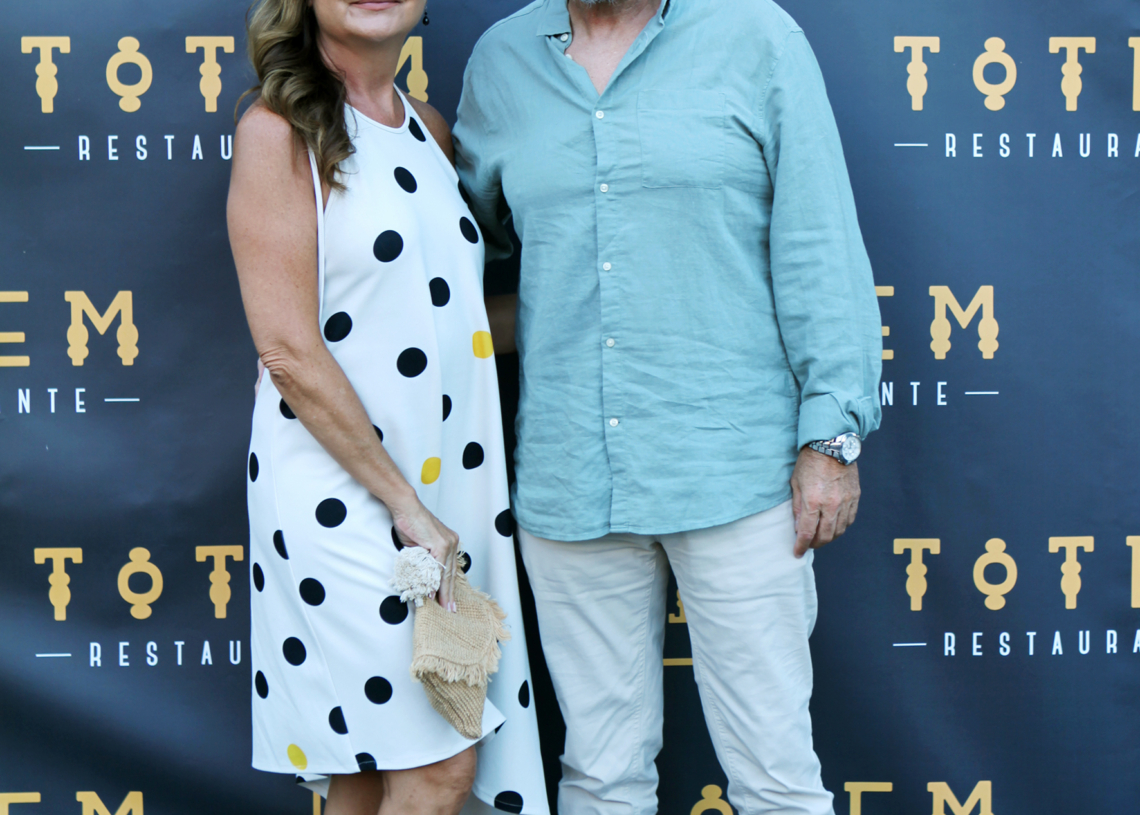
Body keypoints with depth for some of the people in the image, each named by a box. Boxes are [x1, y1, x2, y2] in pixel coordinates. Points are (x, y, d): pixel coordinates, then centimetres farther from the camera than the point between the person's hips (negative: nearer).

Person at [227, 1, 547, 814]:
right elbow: (289, 350, -14)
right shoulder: (278, 131, -9)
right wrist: (403, 501, -13)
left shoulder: (430, 130, 13)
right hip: (341, 492, -6)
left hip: (452, 487, 7)